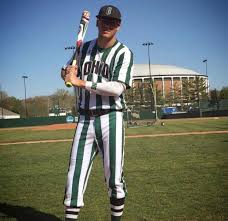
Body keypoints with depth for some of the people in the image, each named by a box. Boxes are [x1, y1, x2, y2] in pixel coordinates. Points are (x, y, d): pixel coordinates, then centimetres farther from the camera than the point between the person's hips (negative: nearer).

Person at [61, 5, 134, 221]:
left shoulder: (124, 53, -3)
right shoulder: (85, 48, 13)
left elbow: (117, 88, -16)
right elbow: (71, 75, 24)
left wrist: (81, 82, -17)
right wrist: (66, 72, -1)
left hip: (110, 119, -3)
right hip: (84, 120, 4)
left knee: (114, 179, 1)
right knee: (74, 176, 0)